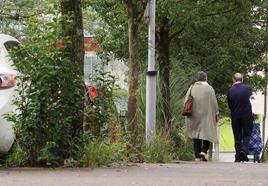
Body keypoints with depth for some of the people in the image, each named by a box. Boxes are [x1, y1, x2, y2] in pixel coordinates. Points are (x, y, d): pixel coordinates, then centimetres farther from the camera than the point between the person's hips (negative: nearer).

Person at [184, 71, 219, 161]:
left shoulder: (192, 88, 1)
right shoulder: (209, 88, -5)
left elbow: (186, 102, 1)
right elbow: (214, 103, -3)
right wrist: (216, 115, 7)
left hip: (194, 116, 2)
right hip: (206, 116, -2)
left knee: (196, 134, 9)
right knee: (207, 133, 7)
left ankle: (197, 155, 3)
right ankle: (204, 151, -15)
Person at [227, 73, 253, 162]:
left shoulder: (230, 91, -7)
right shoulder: (247, 88, -8)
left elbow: (229, 104, 0)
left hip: (235, 116, 1)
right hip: (247, 115, -1)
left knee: (237, 137, 9)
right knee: (247, 134, 12)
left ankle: (238, 156, 8)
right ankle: (244, 150, -11)